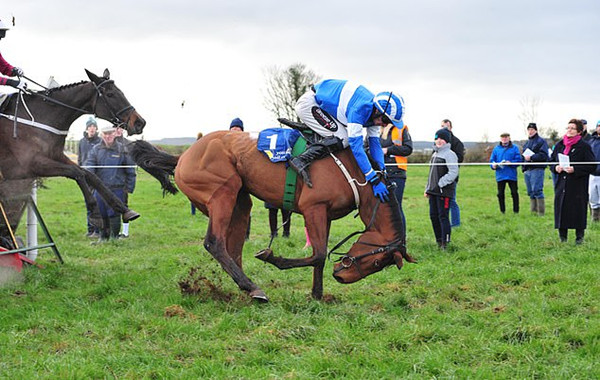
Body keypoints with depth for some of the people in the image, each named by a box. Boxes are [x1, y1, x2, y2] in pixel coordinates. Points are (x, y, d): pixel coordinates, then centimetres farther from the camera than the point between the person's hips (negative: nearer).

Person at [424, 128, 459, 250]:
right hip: (433, 191, 9)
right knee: (433, 216, 10)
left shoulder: (449, 154, -9)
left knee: (443, 216, -7)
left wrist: (441, 183, -22)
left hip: (444, 191, -9)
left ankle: (445, 243, -3)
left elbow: (453, 172, -18)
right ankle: (439, 240, 20)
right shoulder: (435, 153, 18)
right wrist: (428, 189, 21)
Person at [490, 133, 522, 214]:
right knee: (500, 193, 5)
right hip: (500, 175, 2)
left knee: (514, 193, 2)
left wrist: (510, 163, -19)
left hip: (512, 175, -2)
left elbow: (519, 160, -4)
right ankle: (502, 211, 15)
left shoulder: (514, 148, 3)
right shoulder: (496, 148, 10)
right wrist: (494, 165, -11)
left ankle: (516, 210, 11)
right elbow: (492, 160, 11)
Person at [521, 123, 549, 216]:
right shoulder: (527, 143, 22)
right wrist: (523, 168, 13)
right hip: (527, 170, 8)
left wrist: (531, 157, -17)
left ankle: (541, 212, -11)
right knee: (530, 192, 8)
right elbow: (523, 156, 27)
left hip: (537, 169, -8)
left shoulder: (541, 141, -2)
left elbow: (543, 155, -13)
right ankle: (533, 211, 13)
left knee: (537, 190, -13)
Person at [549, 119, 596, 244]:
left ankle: (579, 237, 10)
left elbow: (592, 166, -9)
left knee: (578, 211, -2)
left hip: (578, 186, -5)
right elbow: (551, 161, 20)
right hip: (561, 185, 5)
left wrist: (575, 169, -19)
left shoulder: (584, 146, -5)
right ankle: (562, 237, 15)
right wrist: (555, 167, -3)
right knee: (561, 209, 4)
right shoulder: (559, 145, 10)